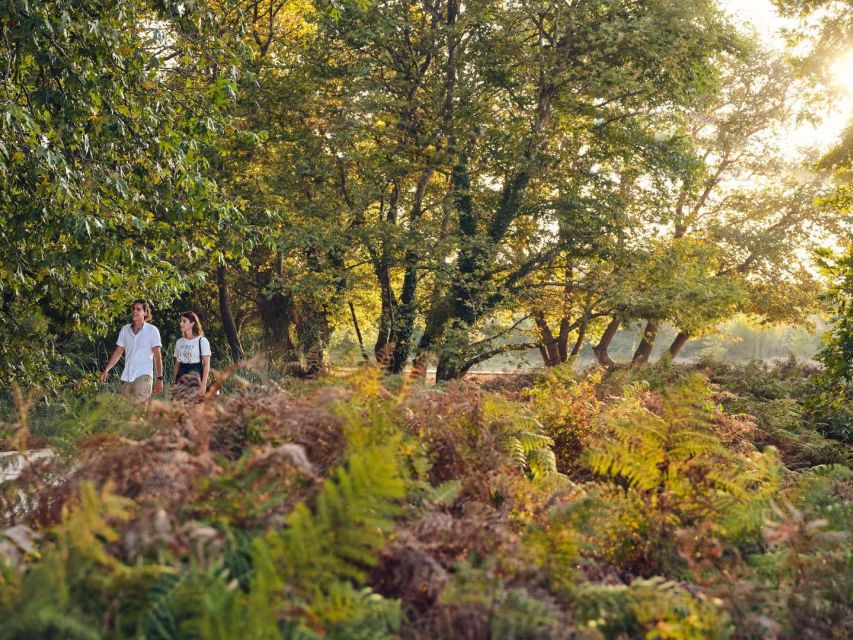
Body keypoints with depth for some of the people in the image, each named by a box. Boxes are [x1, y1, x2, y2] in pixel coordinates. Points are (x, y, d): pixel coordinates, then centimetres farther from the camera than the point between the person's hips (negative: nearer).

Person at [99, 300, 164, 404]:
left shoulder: (152, 330, -1)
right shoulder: (125, 330, 11)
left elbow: (157, 356, -2)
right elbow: (118, 352, 16)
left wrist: (159, 378, -7)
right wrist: (106, 370, 7)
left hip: (143, 375, -5)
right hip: (126, 377, 5)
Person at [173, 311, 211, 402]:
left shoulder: (202, 341, -3)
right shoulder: (179, 342, 13)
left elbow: (206, 364, -7)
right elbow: (177, 364, 16)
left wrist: (203, 384, -15)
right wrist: (175, 383, 9)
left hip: (196, 376, -5)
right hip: (181, 377, 5)